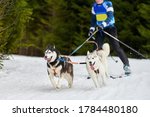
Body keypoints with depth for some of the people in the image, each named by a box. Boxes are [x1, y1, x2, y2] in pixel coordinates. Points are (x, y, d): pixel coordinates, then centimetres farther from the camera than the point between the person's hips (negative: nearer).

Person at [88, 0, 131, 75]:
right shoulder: (94, 6, 7)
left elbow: (110, 17, -21)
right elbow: (93, 19, 14)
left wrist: (103, 24, -37)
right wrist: (92, 29, 0)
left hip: (110, 27, -5)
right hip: (100, 29, 5)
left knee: (116, 47, -11)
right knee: (96, 48, -6)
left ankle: (126, 65, -4)